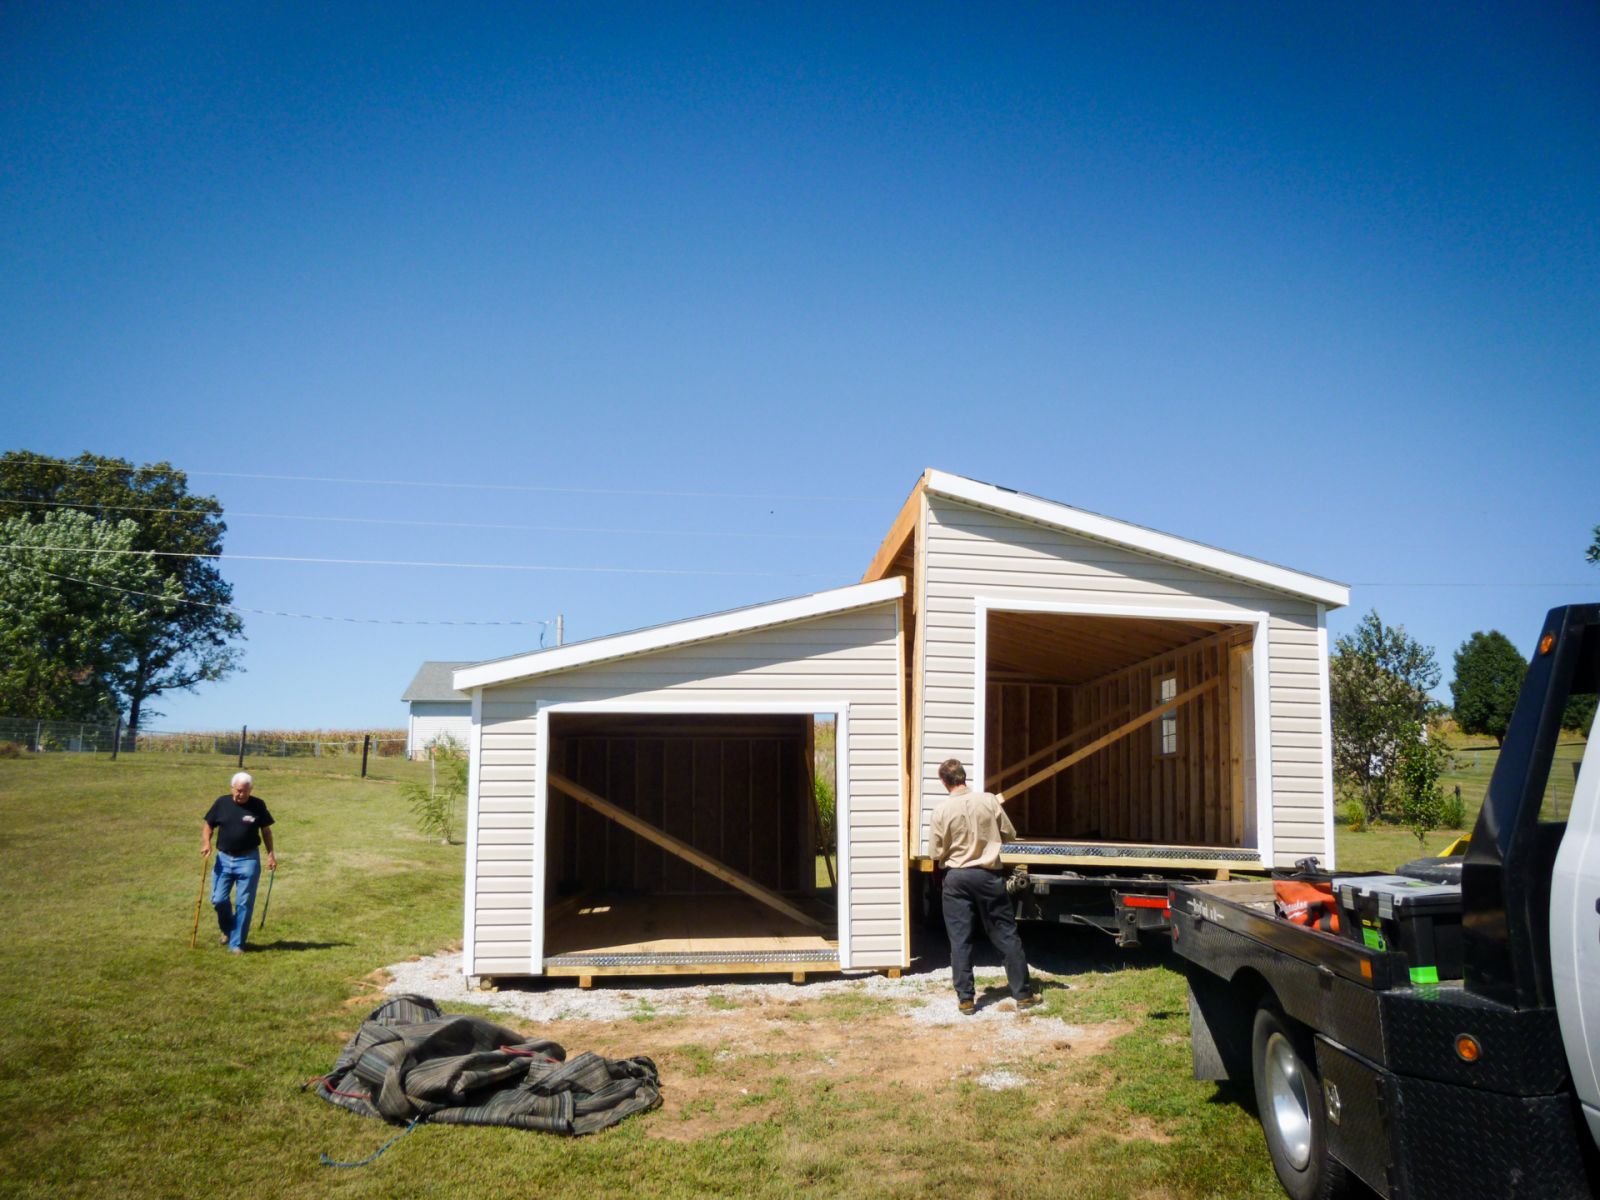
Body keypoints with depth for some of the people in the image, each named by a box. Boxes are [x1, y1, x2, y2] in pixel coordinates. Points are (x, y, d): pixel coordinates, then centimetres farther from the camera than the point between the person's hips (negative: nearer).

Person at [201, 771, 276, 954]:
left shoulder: (258, 805, -3)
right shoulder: (222, 803, 0)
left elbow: (266, 830, 6)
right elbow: (208, 824, 8)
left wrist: (271, 854, 1)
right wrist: (206, 842, -11)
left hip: (248, 860, -2)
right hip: (224, 858, 2)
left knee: (244, 903, -1)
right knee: (218, 899, 0)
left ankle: (236, 944, 9)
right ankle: (227, 930, 30)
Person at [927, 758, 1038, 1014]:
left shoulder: (942, 810, -10)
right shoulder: (988, 800, -7)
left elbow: (935, 853, -4)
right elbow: (1010, 835, 4)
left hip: (957, 878, -1)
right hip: (988, 875, 1)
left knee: (960, 940, 5)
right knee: (1006, 935, 9)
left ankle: (965, 999, 6)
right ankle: (1023, 994, 15)